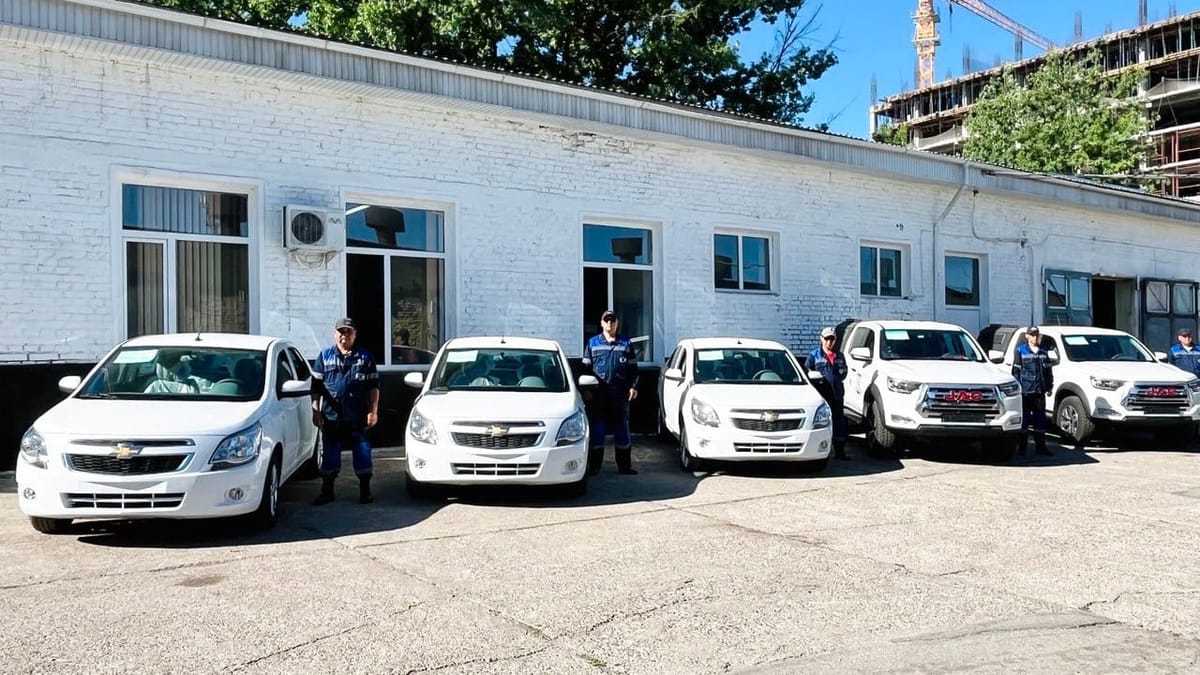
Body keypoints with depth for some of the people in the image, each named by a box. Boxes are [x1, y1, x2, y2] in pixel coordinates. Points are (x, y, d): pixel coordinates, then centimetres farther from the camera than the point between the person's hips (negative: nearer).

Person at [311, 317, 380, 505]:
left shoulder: (364, 356, 7)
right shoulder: (325, 355, 9)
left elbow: (373, 386, 7)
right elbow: (316, 386, 9)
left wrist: (373, 411, -1)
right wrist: (316, 411, 2)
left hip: (358, 417, -1)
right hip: (331, 415, 1)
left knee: (362, 452, 2)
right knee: (330, 454, 7)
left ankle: (365, 491, 14)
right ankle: (327, 491, 18)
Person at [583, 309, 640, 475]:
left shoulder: (626, 343, 11)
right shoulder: (592, 343, 9)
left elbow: (633, 368, 11)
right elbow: (586, 367, 10)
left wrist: (633, 386, 0)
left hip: (620, 394, 1)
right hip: (598, 394, -1)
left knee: (622, 430, 5)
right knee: (596, 430, 1)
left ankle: (624, 466, 11)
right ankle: (594, 466, 8)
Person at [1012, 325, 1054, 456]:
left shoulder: (1043, 353, 14)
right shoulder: (1020, 351, -1)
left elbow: (1048, 371, 19)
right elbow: (1016, 371, -4)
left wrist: (1050, 386, 13)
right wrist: (1018, 387, -10)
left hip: (1039, 391, 5)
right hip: (1025, 391, -5)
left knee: (1040, 419, 8)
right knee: (1024, 420, -3)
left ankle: (1041, 447, 15)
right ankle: (1022, 447, 4)